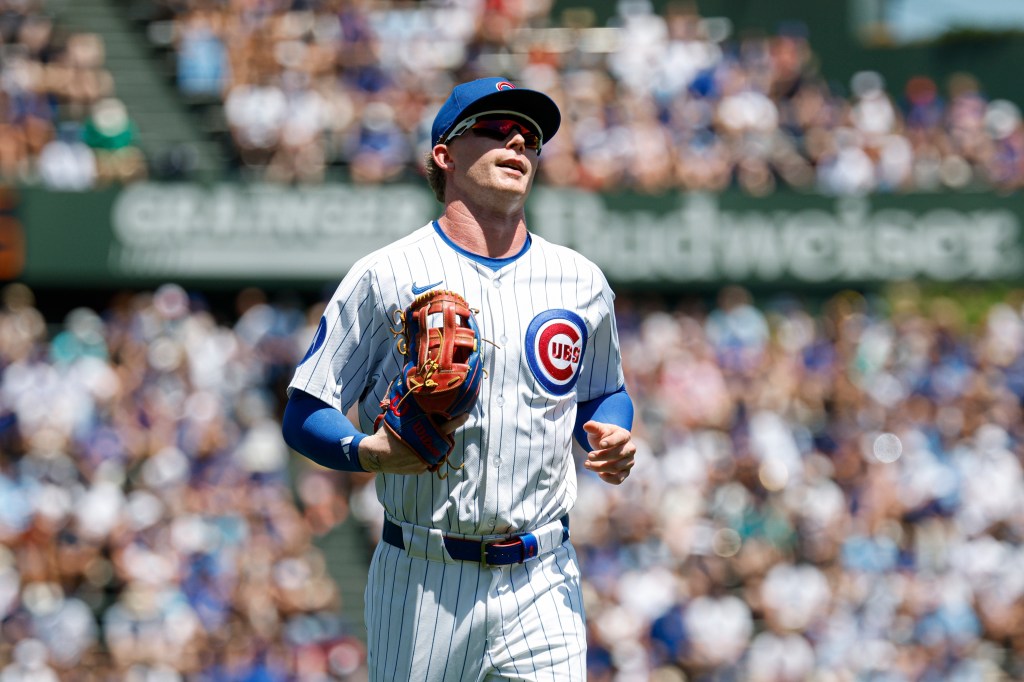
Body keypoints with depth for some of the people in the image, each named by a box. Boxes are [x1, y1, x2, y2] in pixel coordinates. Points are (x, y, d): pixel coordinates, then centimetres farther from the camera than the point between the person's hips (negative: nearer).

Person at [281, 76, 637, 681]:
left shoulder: (581, 283, 10)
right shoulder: (386, 276, -1)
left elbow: (606, 392, 24)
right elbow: (304, 414, 0)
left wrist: (611, 438, 1)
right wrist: (370, 452, -21)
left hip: (542, 585, 2)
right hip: (423, 582, -2)